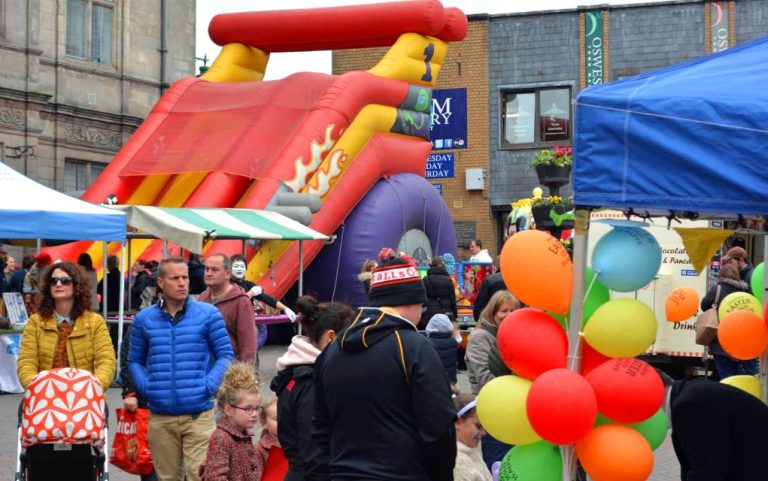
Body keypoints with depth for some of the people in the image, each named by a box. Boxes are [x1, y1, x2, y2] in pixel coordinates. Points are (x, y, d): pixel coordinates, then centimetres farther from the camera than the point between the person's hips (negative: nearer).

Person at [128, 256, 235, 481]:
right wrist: (145, 387, -1)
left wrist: (209, 385, -8)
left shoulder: (208, 314, 0)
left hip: (199, 414, -2)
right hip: (160, 415, 3)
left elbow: (226, 354, 3)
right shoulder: (144, 318, 6)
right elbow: (135, 360, 15)